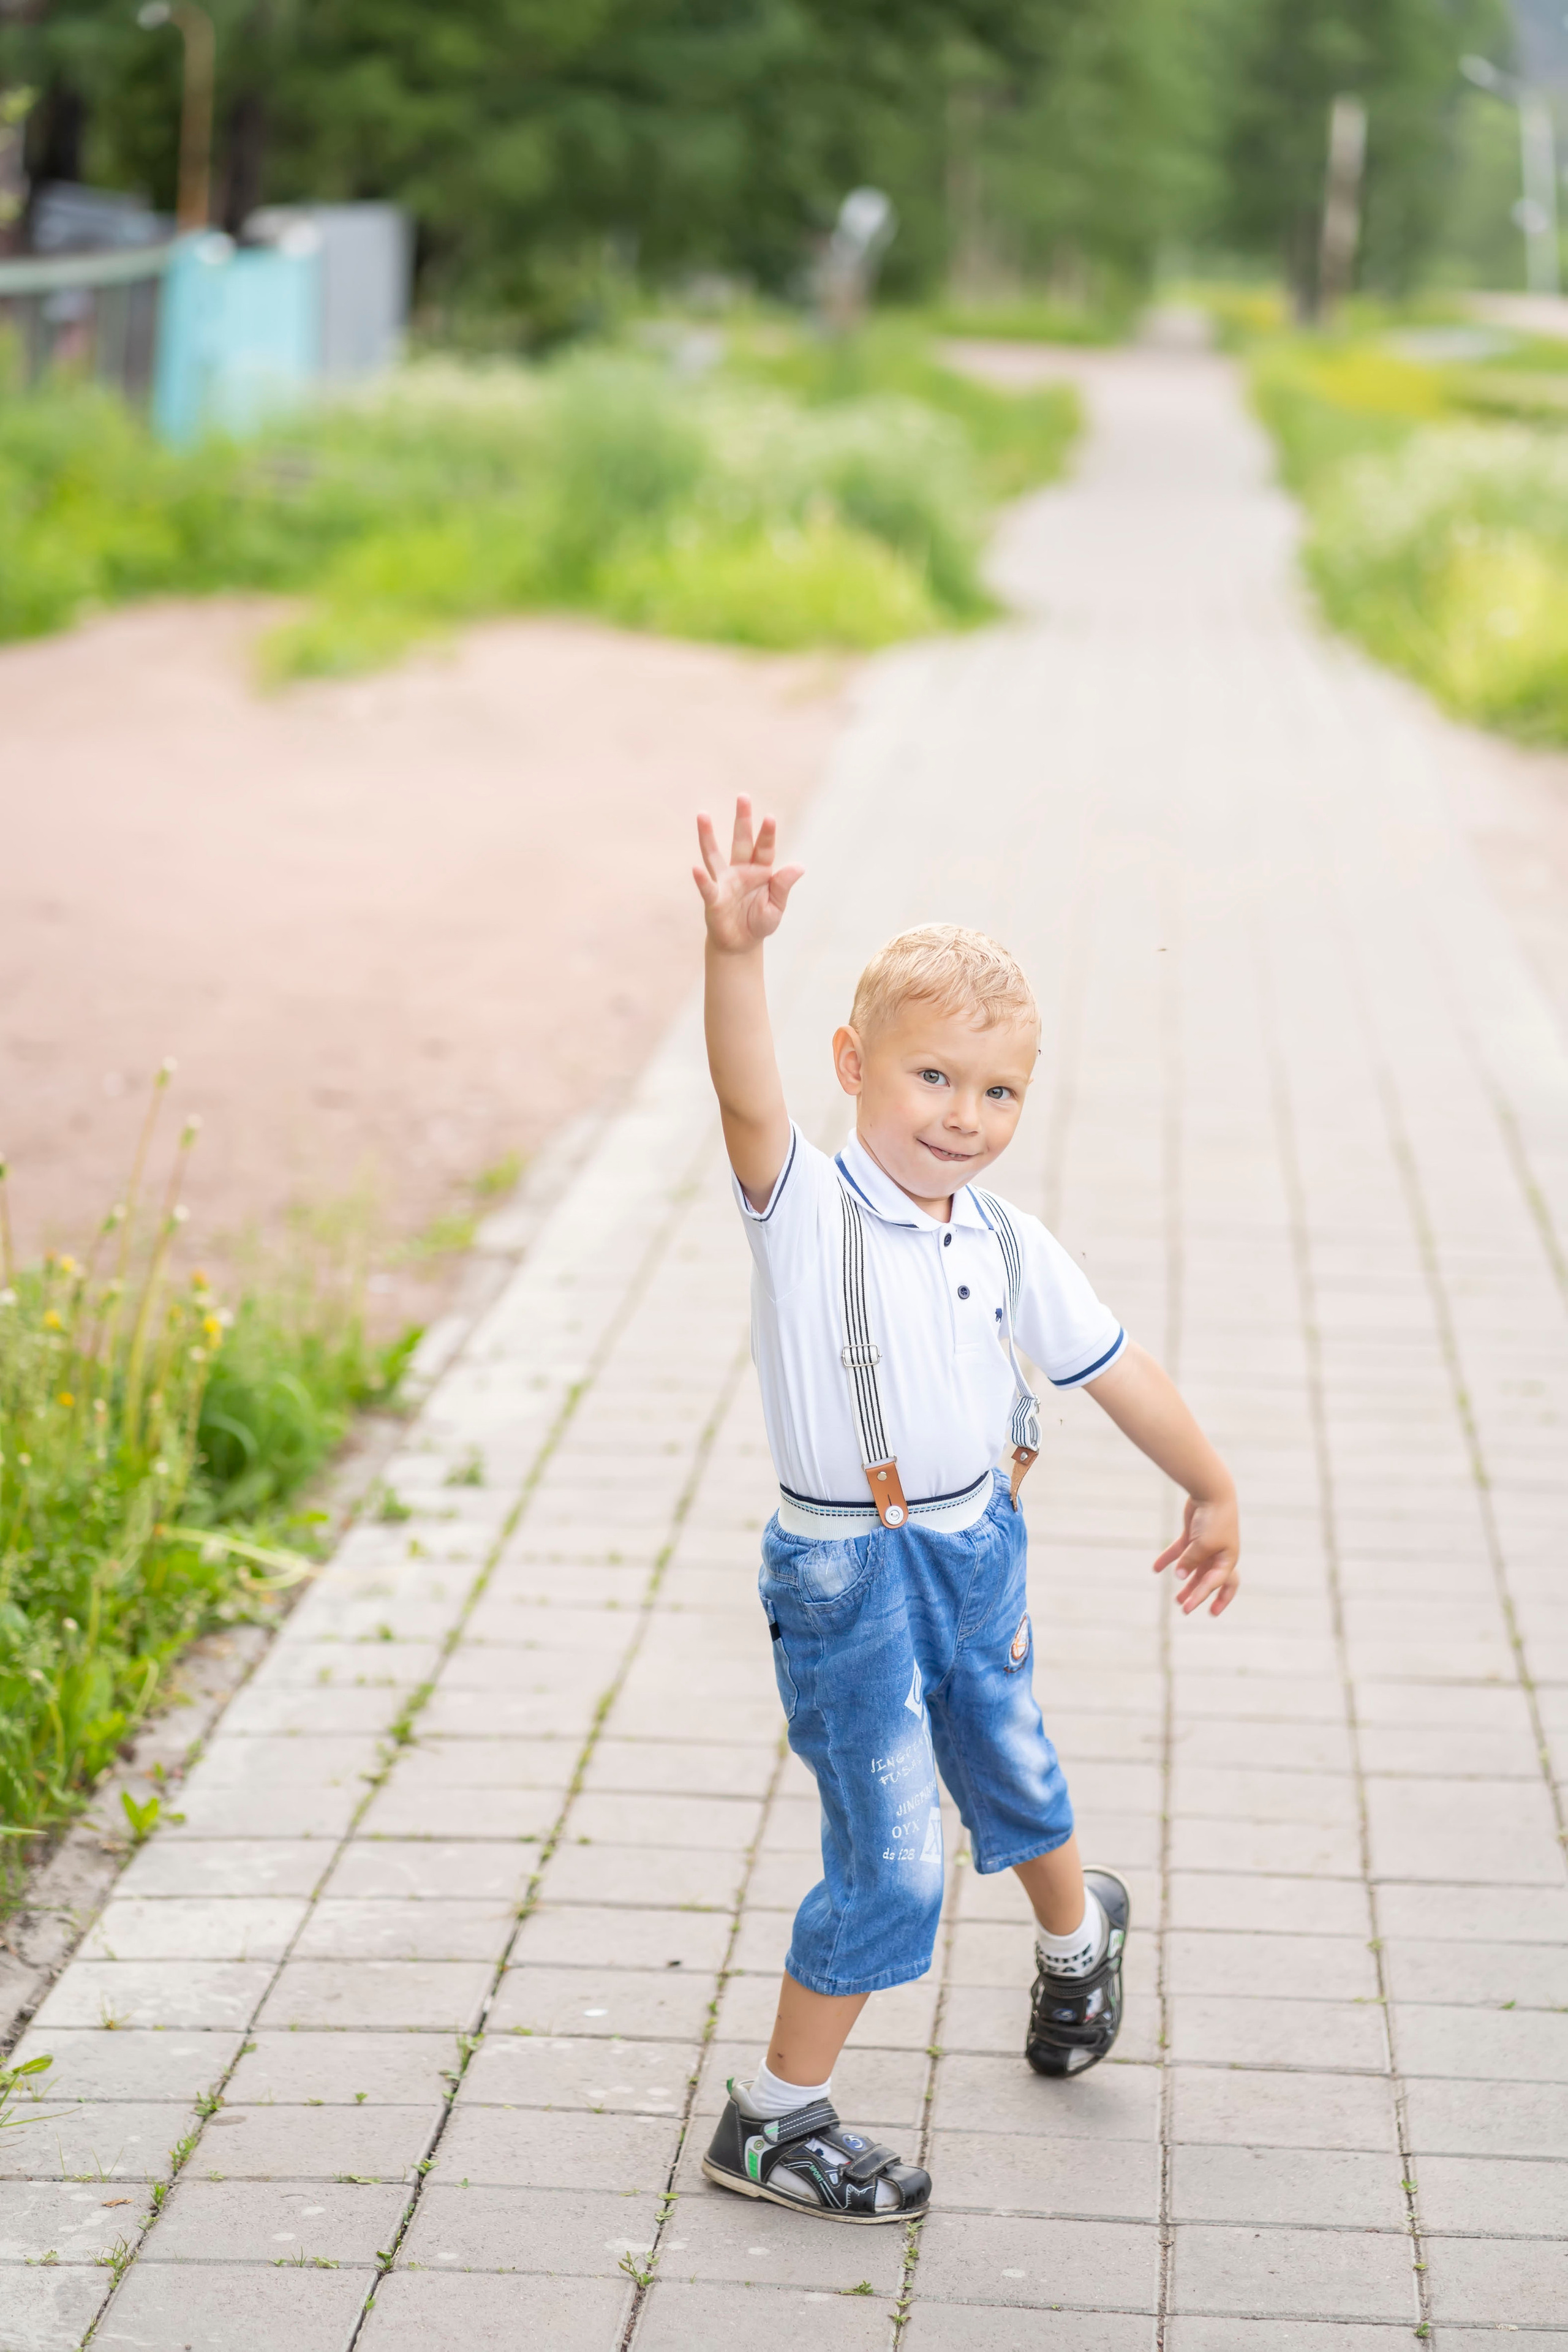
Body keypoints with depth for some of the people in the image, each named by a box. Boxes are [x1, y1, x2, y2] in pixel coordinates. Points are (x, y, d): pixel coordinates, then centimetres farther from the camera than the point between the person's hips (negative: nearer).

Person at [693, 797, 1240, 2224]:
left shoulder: (1012, 1247, -1)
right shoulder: (806, 1210, -19)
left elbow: (1116, 1371, 11)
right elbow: (748, 1099, -39)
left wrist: (1213, 1493, 19)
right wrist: (738, 952, -57)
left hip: (978, 1547, 5)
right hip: (846, 1579, -5)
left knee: (1010, 1775, 26)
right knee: (891, 1862, -6)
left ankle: (1077, 1934, 60)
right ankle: (772, 2123, 11)